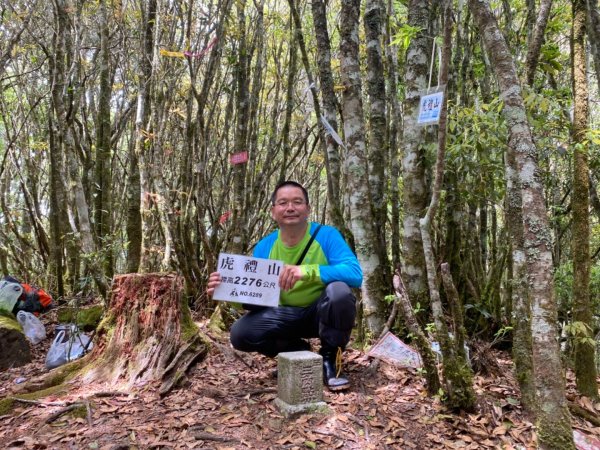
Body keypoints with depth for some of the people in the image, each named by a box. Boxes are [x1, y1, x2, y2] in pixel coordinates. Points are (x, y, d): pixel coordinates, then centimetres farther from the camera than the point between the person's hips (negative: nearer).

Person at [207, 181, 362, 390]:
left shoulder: (326, 235, -18)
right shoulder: (264, 248, -8)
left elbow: (355, 274, -32)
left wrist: (308, 271, -46)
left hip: (322, 313, -3)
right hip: (287, 315, 3)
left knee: (339, 291, -36)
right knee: (240, 334, -19)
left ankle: (330, 359, -9)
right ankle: (299, 353, 7)